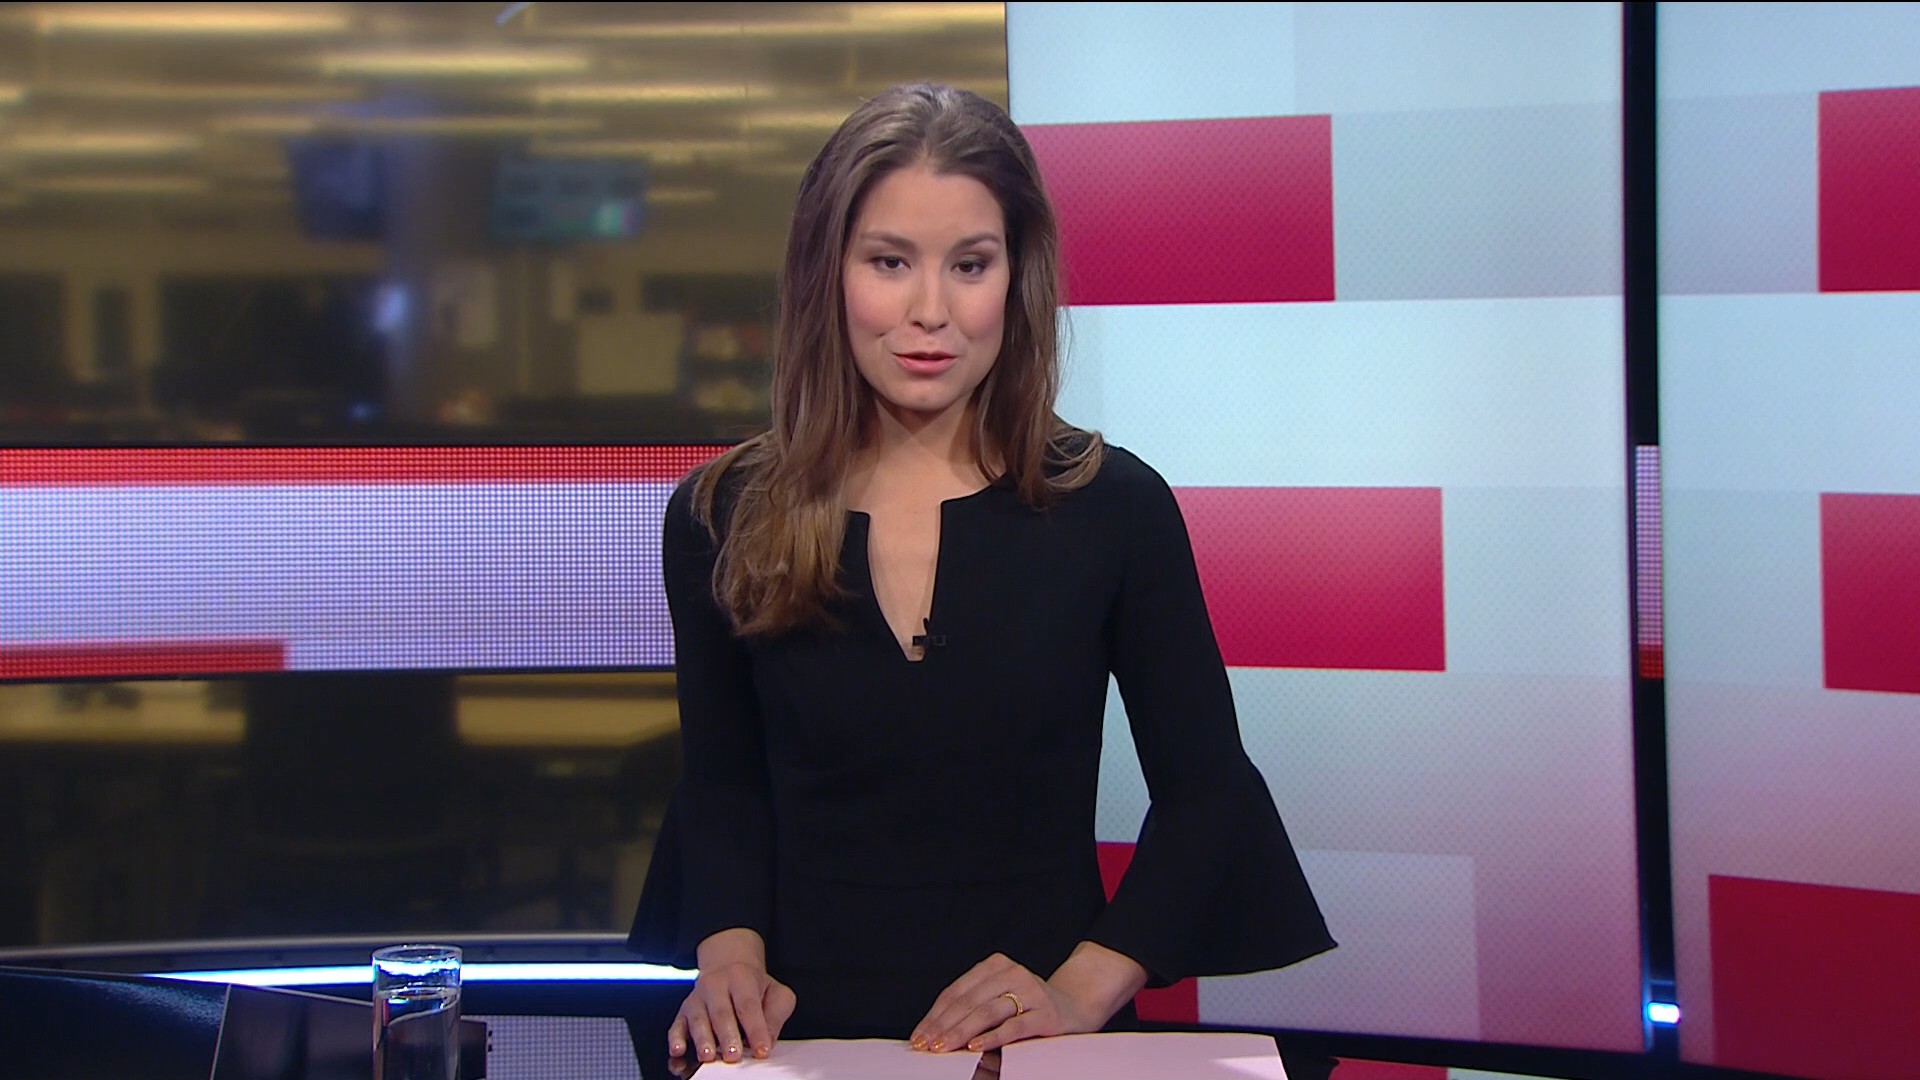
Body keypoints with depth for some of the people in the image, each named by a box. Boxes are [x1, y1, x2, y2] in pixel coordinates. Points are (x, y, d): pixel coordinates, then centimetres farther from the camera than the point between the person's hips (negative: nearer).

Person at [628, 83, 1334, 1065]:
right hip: (804, 1034, 1)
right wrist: (731, 955, -4)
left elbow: (1202, 787, 4)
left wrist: (1086, 989, -8)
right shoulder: (719, 519, 4)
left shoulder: (1116, 505, 1)